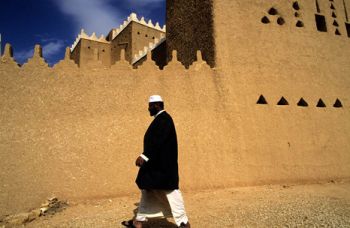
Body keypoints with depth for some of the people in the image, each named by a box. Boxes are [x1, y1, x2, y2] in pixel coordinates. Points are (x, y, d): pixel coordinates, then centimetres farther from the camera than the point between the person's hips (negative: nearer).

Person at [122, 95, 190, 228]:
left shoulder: (164, 119, -16)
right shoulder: (160, 118, 15)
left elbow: (157, 140, -27)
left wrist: (144, 156, -31)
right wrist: (146, 157, 21)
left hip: (163, 165, -10)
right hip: (156, 163, 10)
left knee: (169, 191, -1)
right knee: (147, 189, 14)